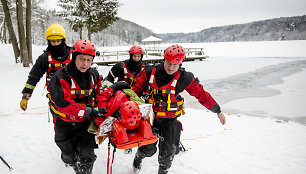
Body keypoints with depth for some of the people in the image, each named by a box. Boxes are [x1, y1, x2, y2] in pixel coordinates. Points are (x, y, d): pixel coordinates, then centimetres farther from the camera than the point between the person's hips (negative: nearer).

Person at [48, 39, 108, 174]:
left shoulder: (94, 75, -3)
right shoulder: (60, 78, -21)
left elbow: (99, 94, 10)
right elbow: (64, 105, -29)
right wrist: (90, 111, -33)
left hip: (87, 123, 3)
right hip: (65, 125, -2)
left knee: (87, 158, 1)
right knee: (70, 158, 19)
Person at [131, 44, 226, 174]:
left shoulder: (184, 78, -10)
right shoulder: (150, 73, -9)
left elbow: (201, 94, -3)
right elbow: (137, 88, 4)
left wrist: (218, 111, 3)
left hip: (170, 119, 0)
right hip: (150, 116, 0)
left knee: (167, 151, 0)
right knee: (148, 148, 4)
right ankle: (138, 157, 41)